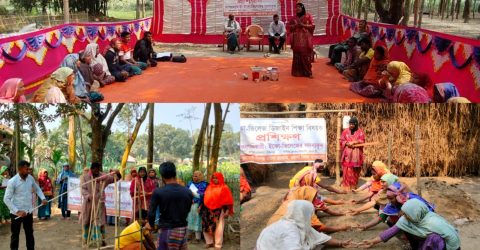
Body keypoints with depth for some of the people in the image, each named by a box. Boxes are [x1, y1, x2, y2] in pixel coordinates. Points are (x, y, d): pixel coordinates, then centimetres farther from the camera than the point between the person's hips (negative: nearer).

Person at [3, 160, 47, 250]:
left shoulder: (30, 178, 0)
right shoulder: (12, 181, -16)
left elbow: (37, 189, 17)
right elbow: (6, 199, -15)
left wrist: (43, 198, -1)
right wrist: (17, 211, -22)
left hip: (28, 212, 5)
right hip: (16, 213, -5)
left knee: (30, 233, 16)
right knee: (15, 235, 8)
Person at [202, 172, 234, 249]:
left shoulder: (224, 188, -4)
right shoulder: (209, 187, 12)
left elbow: (228, 200, -5)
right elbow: (205, 198, 15)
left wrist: (226, 211, -9)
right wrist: (202, 207, 12)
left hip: (219, 211, -5)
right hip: (209, 210, 5)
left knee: (218, 228, 0)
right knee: (207, 226, 7)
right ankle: (210, 242, 23)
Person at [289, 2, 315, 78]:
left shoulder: (308, 16, 1)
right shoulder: (294, 17, 11)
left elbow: (312, 26, -2)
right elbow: (289, 26, 12)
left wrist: (303, 25, -13)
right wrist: (295, 25, -6)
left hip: (305, 39, -3)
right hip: (297, 39, 3)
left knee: (306, 55, -5)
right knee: (297, 56, 2)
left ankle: (308, 72, 1)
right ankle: (297, 72, 8)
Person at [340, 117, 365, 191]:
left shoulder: (360, 131, 5)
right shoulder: (345, 131, 7)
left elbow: (362, 141, -4)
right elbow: (341, 141, 4)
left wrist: (353, 142, -16)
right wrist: (347, 143, -14)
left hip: (356, 154, 0)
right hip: (347, 154, 0)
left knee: (355, 171, 1)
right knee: (347, 170, -7)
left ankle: (354, 186, 9)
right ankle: (346, 186, -5)